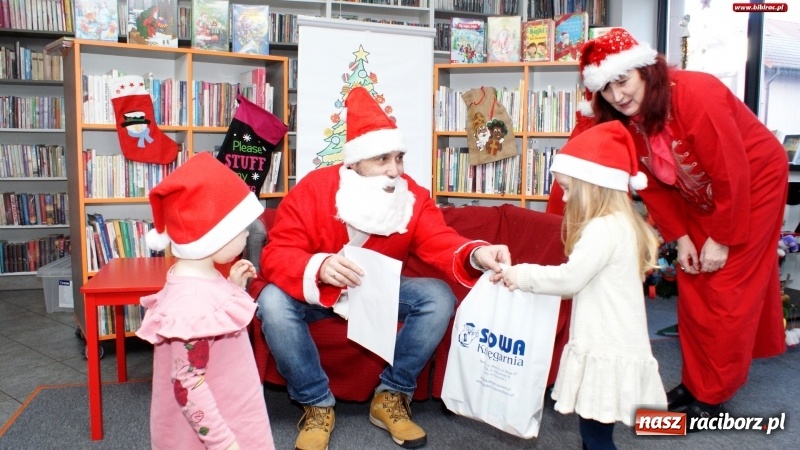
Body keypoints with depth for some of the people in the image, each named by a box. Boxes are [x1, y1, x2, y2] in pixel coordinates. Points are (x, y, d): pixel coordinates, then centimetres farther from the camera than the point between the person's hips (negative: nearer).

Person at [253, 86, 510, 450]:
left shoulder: (413, 197, -14)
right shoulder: (311, 190, -23)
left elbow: (441, 243, -26)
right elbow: (276, 255, -24)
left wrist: (475, 254, -50)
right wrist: (318, 267, -47)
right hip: (317, 293, -2)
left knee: (439, 297, -21)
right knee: (273, 302, -32)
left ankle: (391, 397, -3)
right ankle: (317, 405, -9)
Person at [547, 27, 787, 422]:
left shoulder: (695, 95, -32)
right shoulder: (622, 119, -12)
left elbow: (732, 173, -27)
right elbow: (651, 184, -3)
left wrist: (721, 239, -20)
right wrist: (680, 237, -7)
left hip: (753, 183, -6)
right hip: (698, 196, 6)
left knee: (727, 292, -4)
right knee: (692, 289, 7)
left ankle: (713, 396, 9)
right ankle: (694, 382, 21)